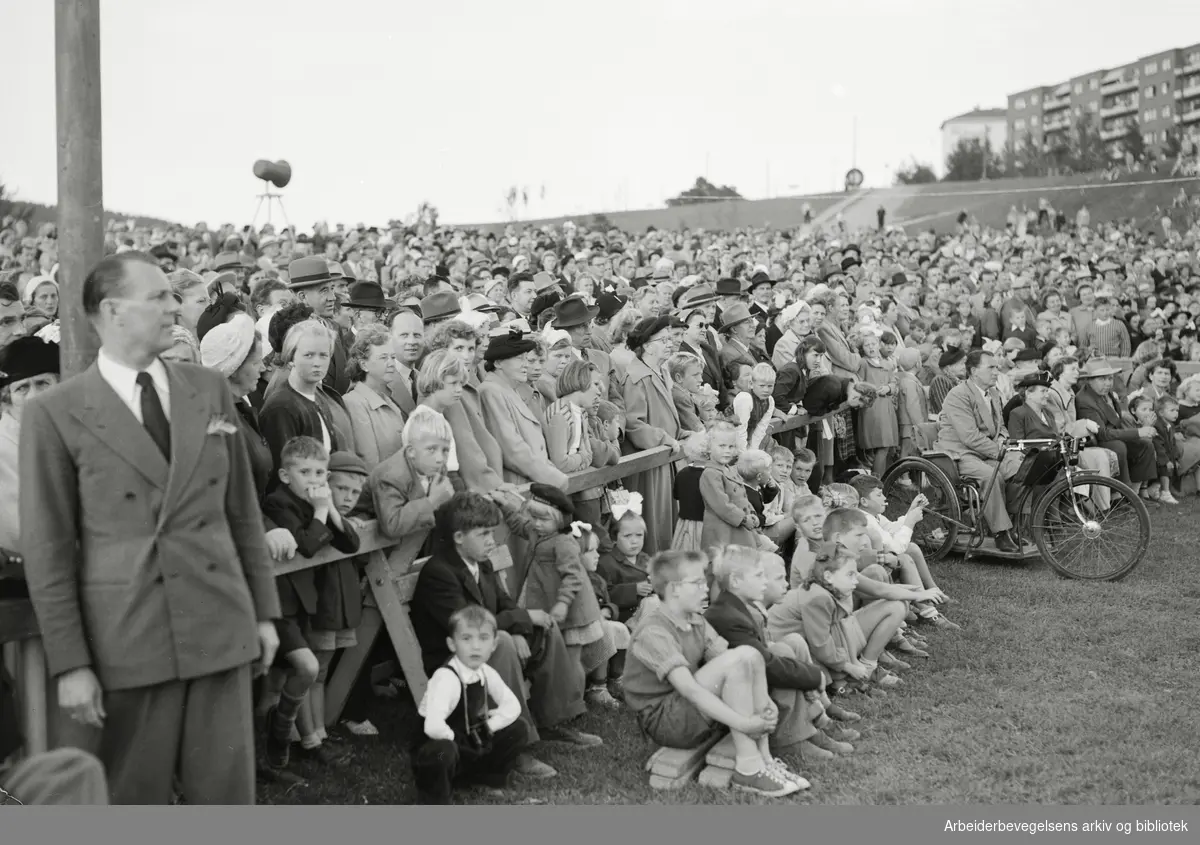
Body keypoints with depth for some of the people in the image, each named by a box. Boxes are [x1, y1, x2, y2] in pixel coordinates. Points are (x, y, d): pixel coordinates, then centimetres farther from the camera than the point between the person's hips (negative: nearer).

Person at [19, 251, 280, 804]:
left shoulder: (210, 390, 7)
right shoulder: (54, 414, -5)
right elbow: (47, 547, -5)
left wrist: (263, 610, 10)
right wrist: (69, 663, -7)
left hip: (221, 628, 3)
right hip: (124, 640, -3)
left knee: (227, 792, 10)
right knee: (131, 798, 10)